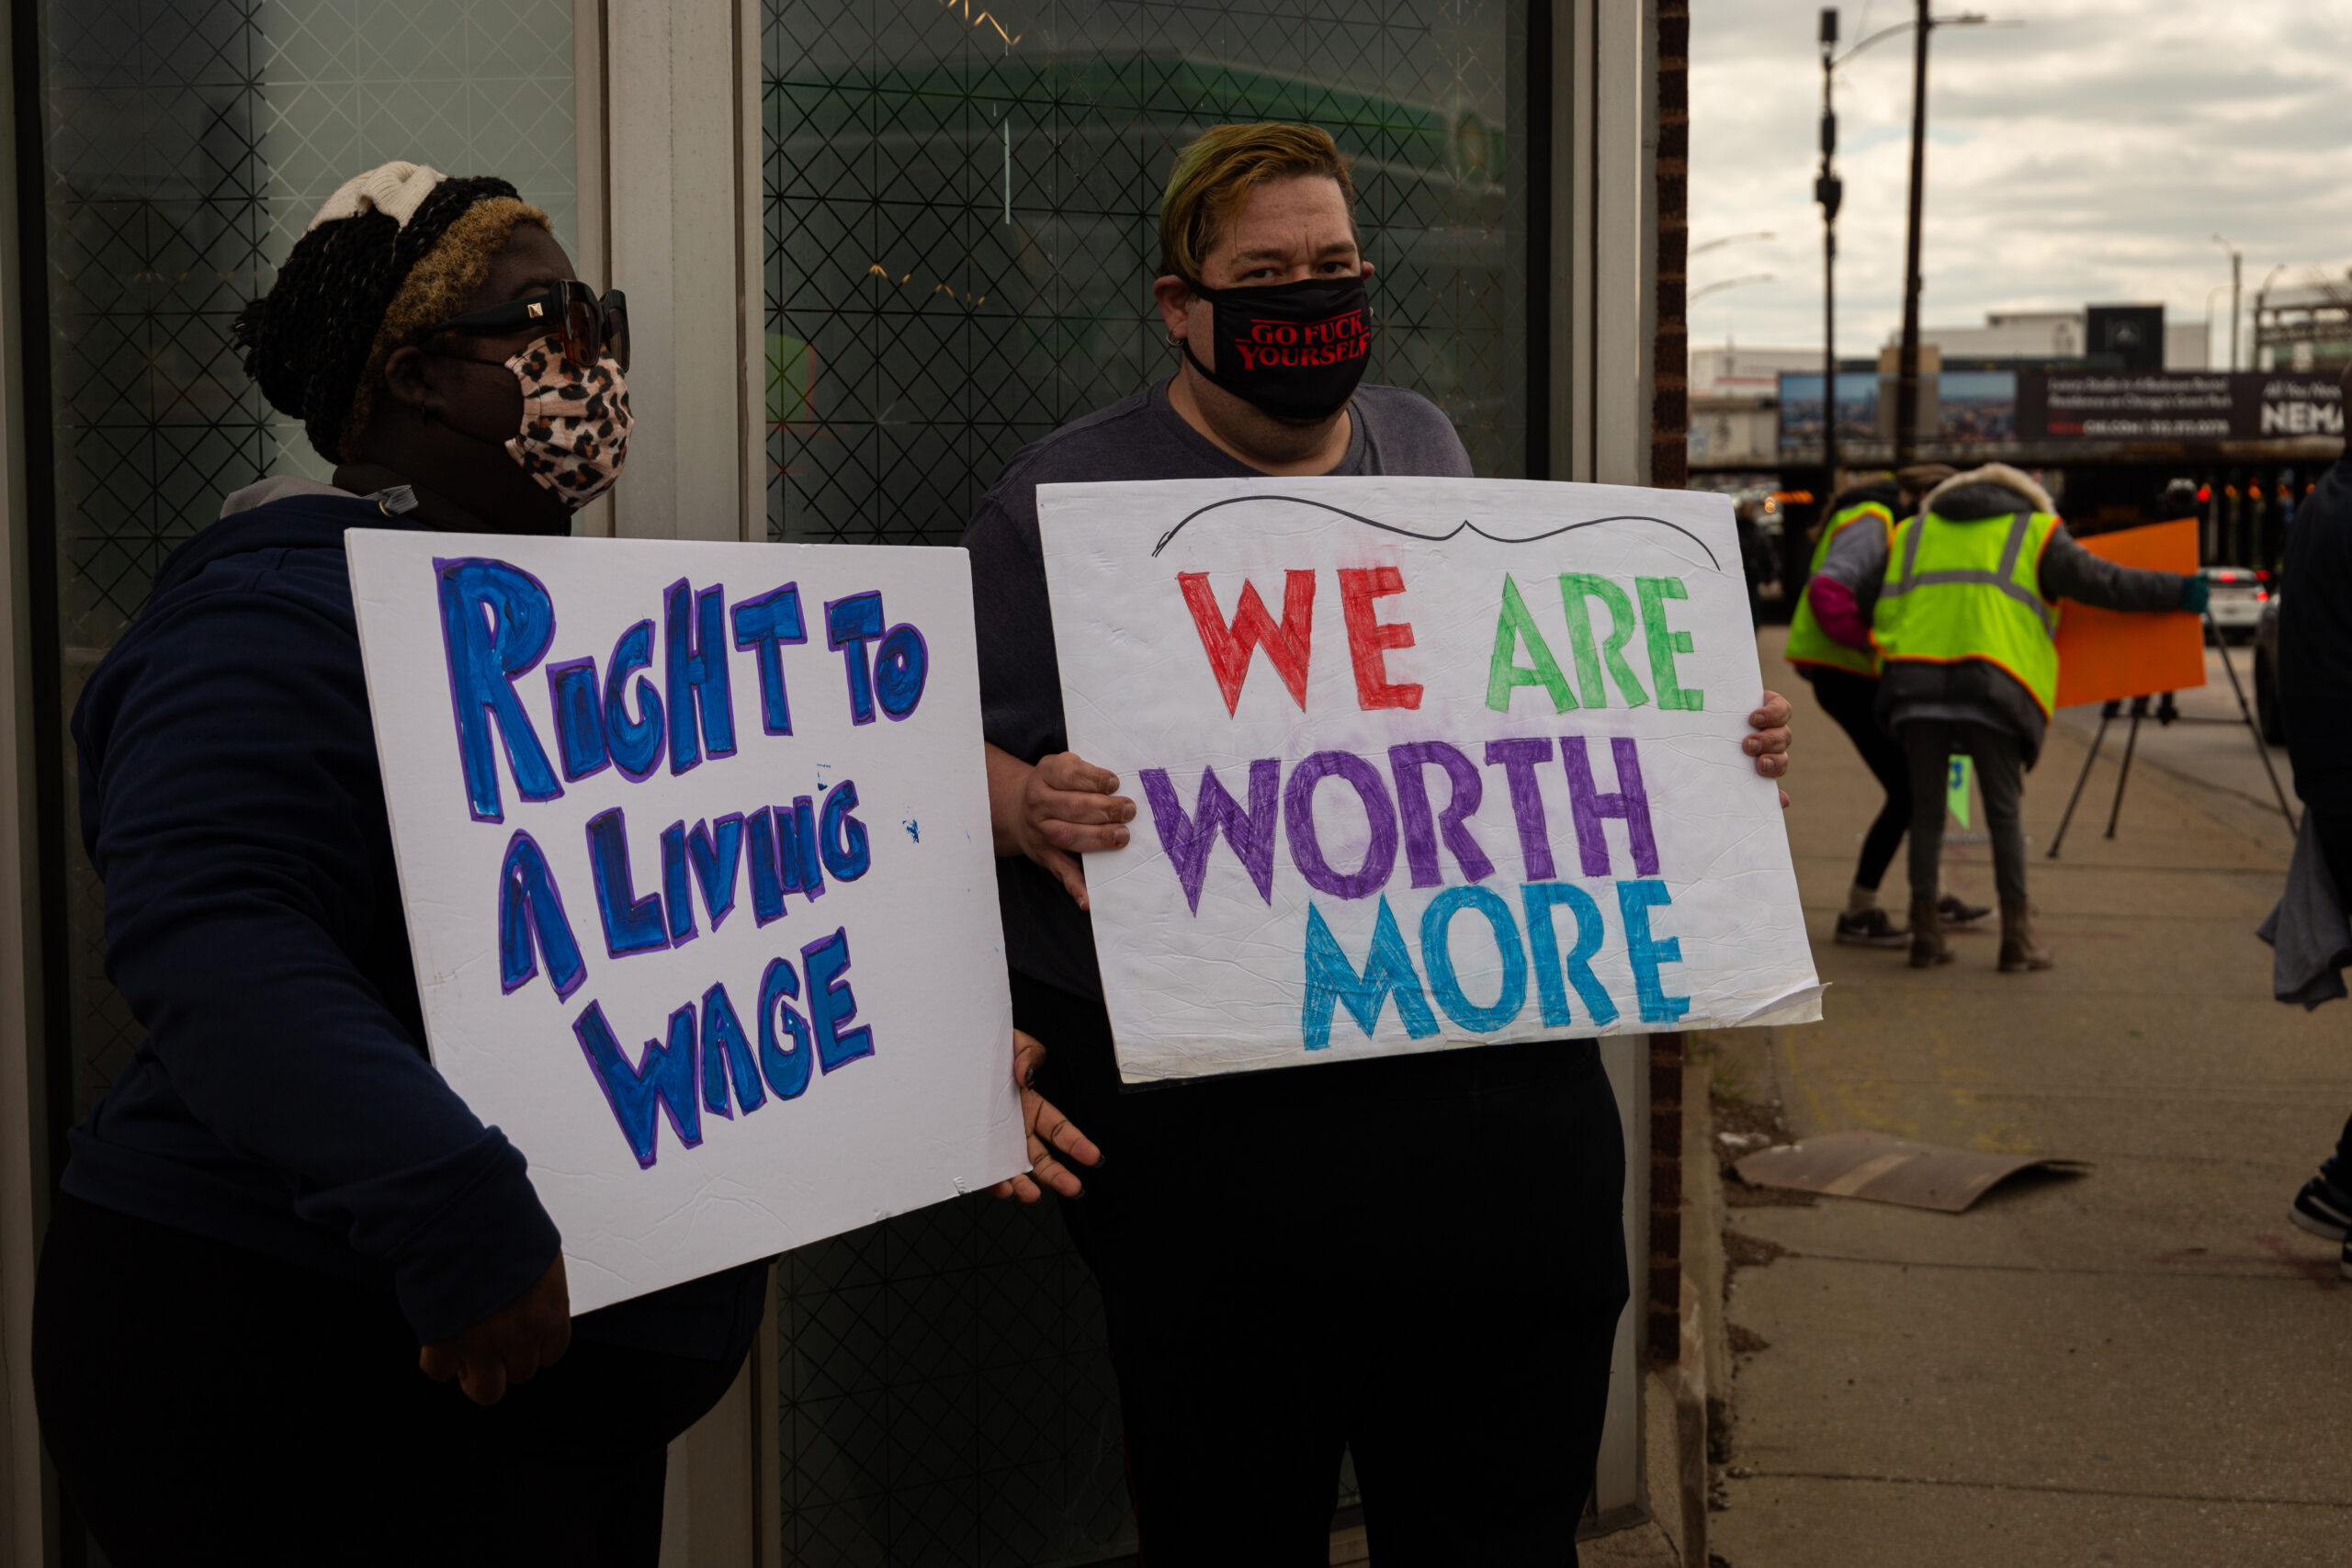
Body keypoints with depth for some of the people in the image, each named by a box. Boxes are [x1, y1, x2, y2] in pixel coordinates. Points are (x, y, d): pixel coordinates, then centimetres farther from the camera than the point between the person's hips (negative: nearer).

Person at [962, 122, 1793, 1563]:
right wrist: (1031, 808, -24)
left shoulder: (1424, 448, 14)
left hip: (1496, 1079, 4)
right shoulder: (1066, 498, 0)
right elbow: (967, 755, -2)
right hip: (1207, 1107, -4)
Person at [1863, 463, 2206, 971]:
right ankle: (2017, 938, 5)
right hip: (1991, 685, -2)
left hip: (1915, 683, 3)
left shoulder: (1910, 534, 28)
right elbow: (2104, 582, 10)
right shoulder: (2035, 533, 18)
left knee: (1926, 811, 10)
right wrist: (2179, 591, 16)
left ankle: (1925, 933, 7)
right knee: (2003, 814, 5)